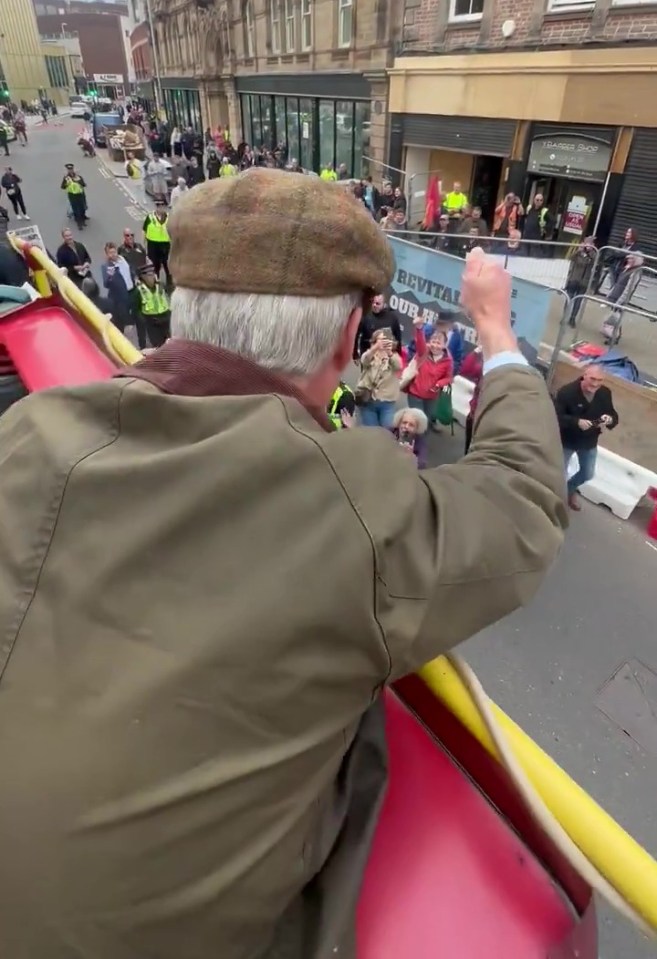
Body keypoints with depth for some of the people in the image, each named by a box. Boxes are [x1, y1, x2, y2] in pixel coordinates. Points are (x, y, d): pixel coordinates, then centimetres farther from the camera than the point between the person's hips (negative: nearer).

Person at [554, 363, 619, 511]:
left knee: (588, 474, 23)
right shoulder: (567, 391, -27)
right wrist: (577, 422, -42)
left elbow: (614, 416, -2)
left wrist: (610, 420, -27)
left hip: (589, 443, 5)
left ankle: (570, 488, 53)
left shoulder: (605, 393, -10)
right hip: (566, 441, -5)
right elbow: (555, 417, -29)